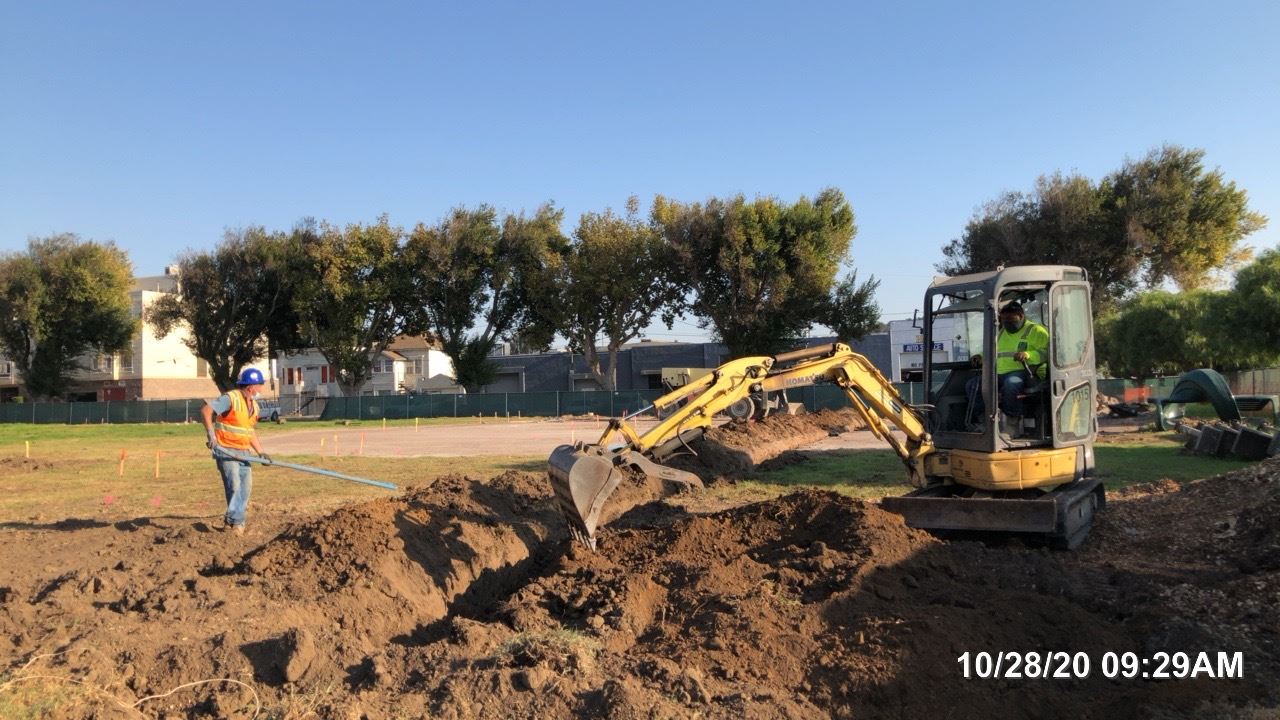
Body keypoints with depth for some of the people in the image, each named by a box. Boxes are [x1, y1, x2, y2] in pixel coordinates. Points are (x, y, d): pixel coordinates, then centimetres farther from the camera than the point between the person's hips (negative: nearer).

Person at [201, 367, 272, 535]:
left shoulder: (254, 406, 10)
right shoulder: (230, 399, -16)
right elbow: (205, 410, -22)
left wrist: (261, 452, 12)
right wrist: (211, 434, -30)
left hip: (243, 451, 8)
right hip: (225, 450, -8)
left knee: (246, 486, 6)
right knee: (234, 485, -13)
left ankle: (233, 520, 18)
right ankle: (236, 521, -3)